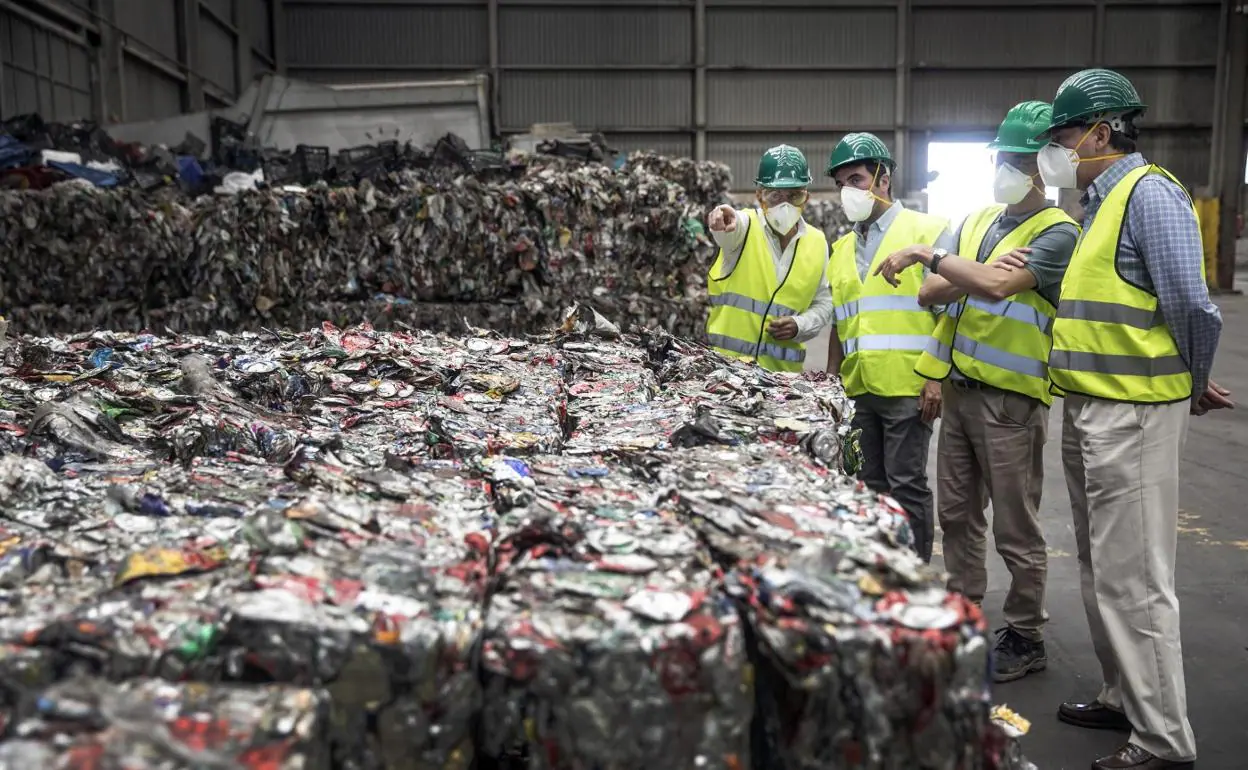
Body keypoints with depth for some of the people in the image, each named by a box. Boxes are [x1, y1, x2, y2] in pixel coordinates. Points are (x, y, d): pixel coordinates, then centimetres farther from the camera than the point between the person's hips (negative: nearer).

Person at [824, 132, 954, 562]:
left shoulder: (930, 232, -1)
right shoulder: (842, 247, 17)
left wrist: (938, 378, -15)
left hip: (908, 388, -6)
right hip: (856, 391, 6)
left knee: (906, 486, -2)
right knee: (870, 487, 12)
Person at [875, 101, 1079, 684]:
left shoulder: (1057, 232, -8)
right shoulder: (977, 222, 13)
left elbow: (998, 284, -24)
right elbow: (929, 293, 7)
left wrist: (930, 257, -15)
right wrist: (970, 277, -11)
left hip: (1011, 396, -7)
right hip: (959, 388, 7)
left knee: (1015, 528, 3)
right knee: (957, 514, 15)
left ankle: (1025, 638, 18)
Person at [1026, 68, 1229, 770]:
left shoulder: (1150, 192, -14)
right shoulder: (1100, 201, 16)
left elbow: (1192, 305, -18)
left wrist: (1194, 385, -6)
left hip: (1133, 415, -10)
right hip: (1090, 410, 10)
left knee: (1132, 578, -4)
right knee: (1102, 569, 18)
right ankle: (1125, 699, 33)